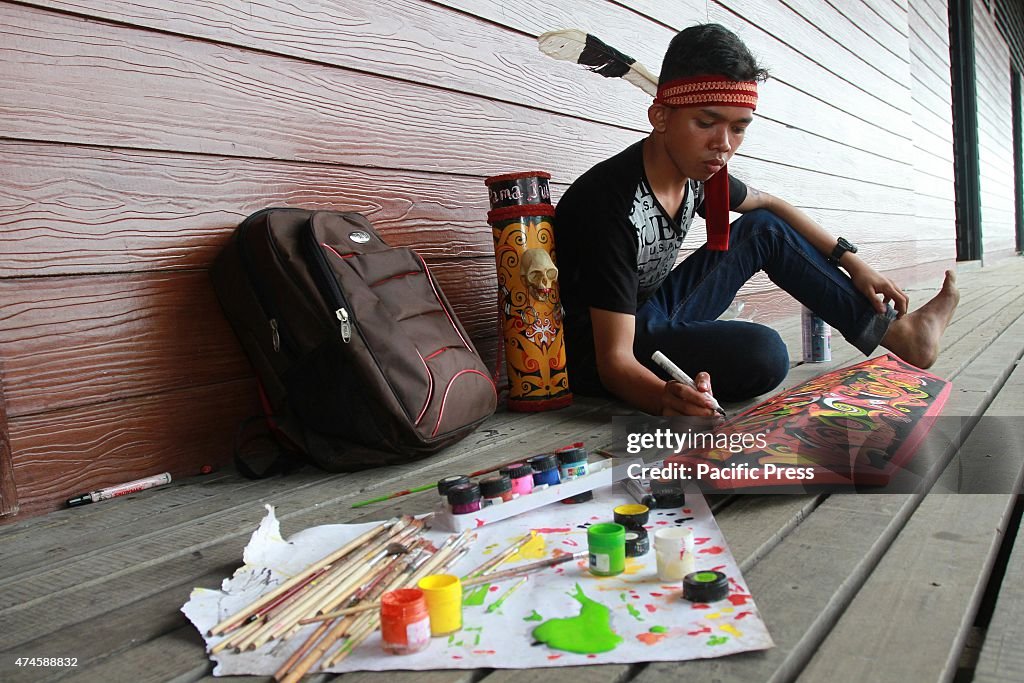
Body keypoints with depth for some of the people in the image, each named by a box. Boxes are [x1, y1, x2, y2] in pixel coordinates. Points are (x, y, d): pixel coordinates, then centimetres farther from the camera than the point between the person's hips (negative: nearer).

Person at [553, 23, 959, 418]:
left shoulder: (699, 171, -6)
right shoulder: (612, 201, -30)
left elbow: (768, 205, 16)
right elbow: (615, 359, -33)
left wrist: (853, 263, 10)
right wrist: (666, 398, -54)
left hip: (653, 315, 8)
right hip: (598, 353, -8)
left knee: (766, 229, 6)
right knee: (760, 352, -31)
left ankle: (893, 332, 15)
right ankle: (894, 332, -2)